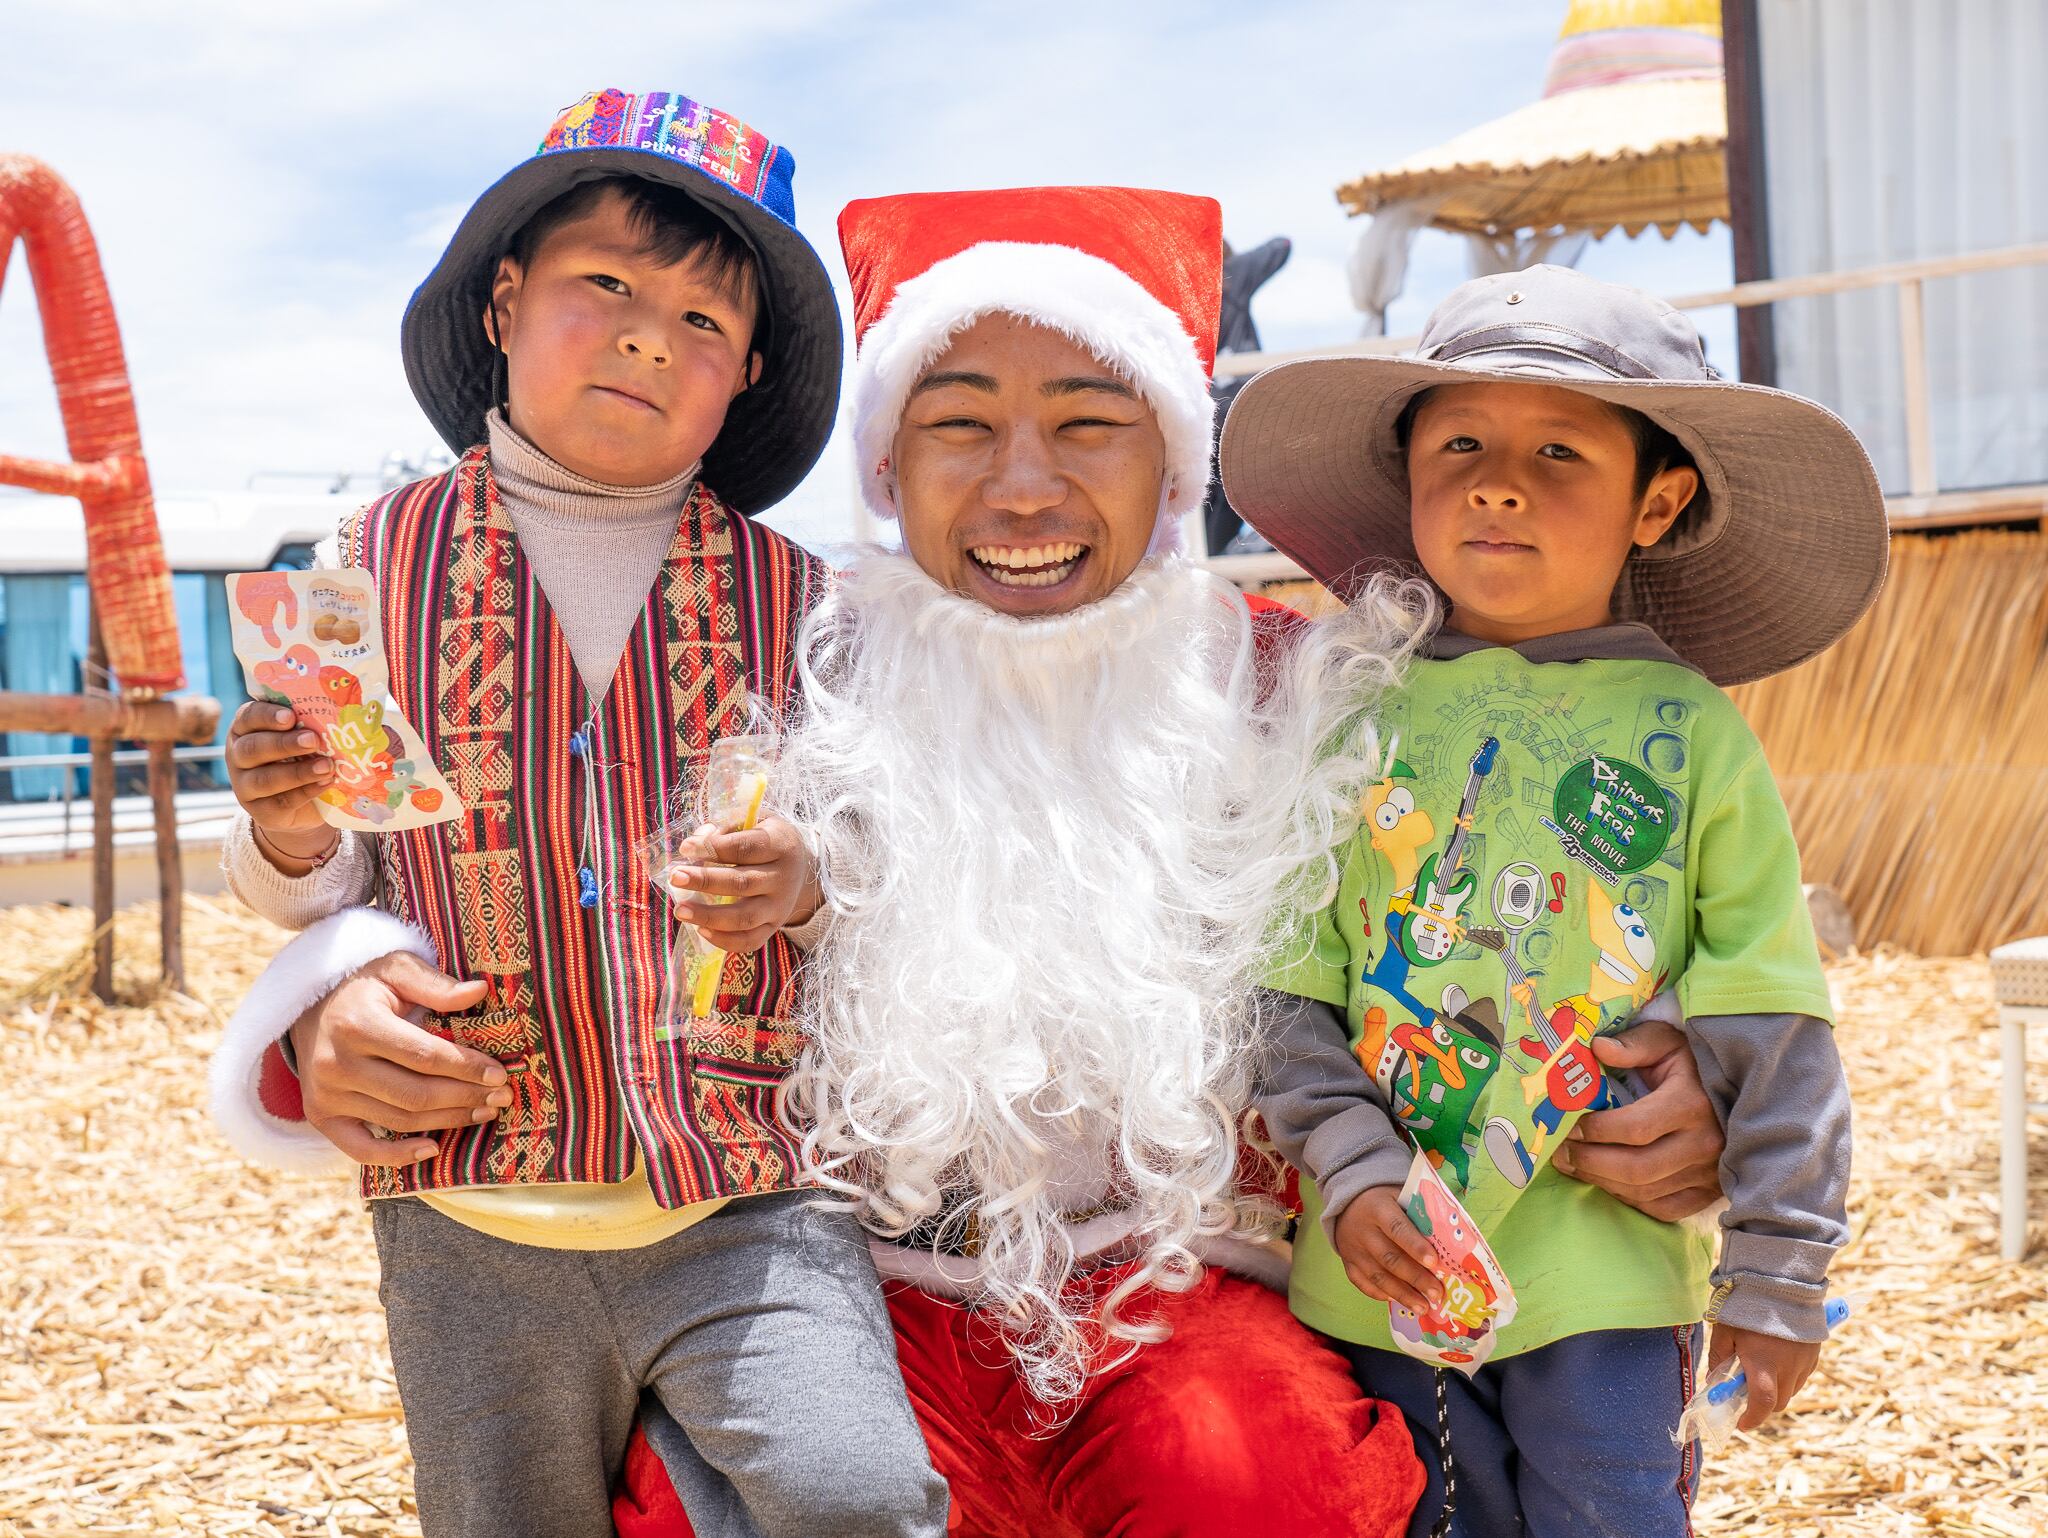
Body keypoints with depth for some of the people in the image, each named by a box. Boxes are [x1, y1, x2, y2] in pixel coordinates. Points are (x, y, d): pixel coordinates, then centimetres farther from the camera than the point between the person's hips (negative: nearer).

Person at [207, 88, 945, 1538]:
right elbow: (319, 875, 12)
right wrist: (289, 837, -10)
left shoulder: (794, 598, 3)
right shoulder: (387, 561, 4)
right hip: (473, 1218, 1)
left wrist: (810, 879, -10)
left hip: (749, 1205, -1)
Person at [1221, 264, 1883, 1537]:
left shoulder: (1689, 730, -2)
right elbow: (1291, 989, 1)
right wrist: (1351, 1170, -10)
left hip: (1605, 1267, -1)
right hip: (1388, 1265, 1)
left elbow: (1771, 1029, -1)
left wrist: (1774, 1270, -1)